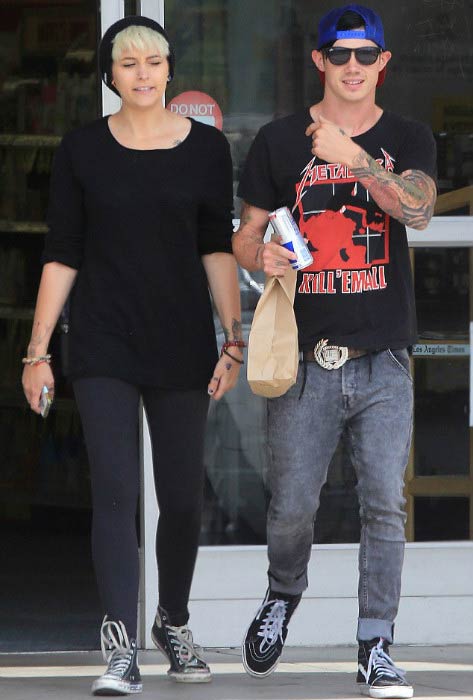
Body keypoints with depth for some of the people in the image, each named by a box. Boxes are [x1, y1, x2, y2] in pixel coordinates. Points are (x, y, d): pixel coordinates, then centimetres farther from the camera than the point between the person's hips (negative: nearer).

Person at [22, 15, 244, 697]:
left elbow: (218, 250, 3)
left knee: (182, 497, 6)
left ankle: (173, 622, 29)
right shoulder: (82, 150, 3)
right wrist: (37, 351, 1)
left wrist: (233, 337, -6)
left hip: (181, 343, 1)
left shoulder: (206, 147, 4)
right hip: (104, 346, -1)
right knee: (115, 492, -11)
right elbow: (62, 255, 4)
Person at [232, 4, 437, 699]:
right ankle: (283, 596, 30)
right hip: (304, 356, 0)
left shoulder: (408, 140, 8)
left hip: (384, 360, 0)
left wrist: (355, 159, -24)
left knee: (385, 505, -7)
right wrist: (261, 256, -12)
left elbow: (418, 208, -11)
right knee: (292, 506, 0)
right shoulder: (279, 140, 8)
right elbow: (246, 236, 11)